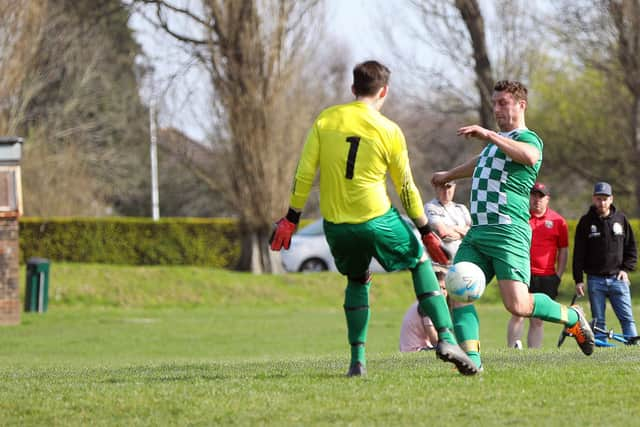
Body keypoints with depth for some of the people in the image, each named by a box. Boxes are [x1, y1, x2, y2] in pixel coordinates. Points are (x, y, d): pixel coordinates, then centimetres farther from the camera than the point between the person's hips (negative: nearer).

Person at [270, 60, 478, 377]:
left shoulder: (326, 120, 2)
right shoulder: (389, 131, -4)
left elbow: (304, 172, 0)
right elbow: (406, 188, 2)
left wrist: (291, 218, 8)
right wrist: (427, 232, 12)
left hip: (335, 225, 3)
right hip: (376, 220, -3)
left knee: (358, 280, 26)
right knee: (421, 262, 18)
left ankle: (357, 359, 14)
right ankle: (446, 338, 3)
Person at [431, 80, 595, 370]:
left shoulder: (528, 138, -3)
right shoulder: (498, 141, 25)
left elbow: (529, 156, -30)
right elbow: (480, 163, 48)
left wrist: (489, 136, -34)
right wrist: (448, 175, 64)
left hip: (508, 232, -9)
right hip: (476, 233, 9)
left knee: (518, 305, -16)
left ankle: (572, 318, 10)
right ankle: (471, 358, -13)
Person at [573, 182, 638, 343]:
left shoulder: (621, 219, 7)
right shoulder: (586, 222, 3)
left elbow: (631, 247, 13)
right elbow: (578, 253, 2)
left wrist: (626, 269, 0)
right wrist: (578, 280, -3)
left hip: (617, 277, 0)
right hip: (595, 280, 0)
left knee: (627, 318, -5)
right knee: (598, 321, 2)